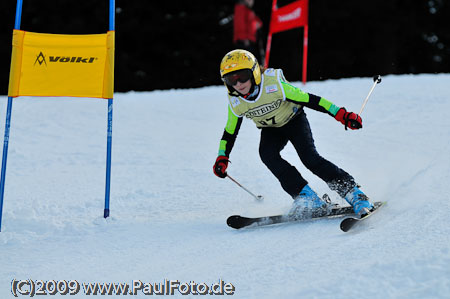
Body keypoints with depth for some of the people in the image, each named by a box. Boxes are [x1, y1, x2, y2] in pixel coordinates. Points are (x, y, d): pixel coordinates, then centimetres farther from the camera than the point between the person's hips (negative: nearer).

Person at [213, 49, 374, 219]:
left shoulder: (274, 85, -32)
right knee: (267, 153, -27)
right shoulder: (235, 103, -17)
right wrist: (222, 158, -6)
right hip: (271, 130, 4)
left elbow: (309, 100, -29)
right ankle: (306, 197, -26)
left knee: (309, 157, -24)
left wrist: (341, 114, -33)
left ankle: (354, 194, -18)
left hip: (294, 120, -4)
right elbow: (230, 132, 1)